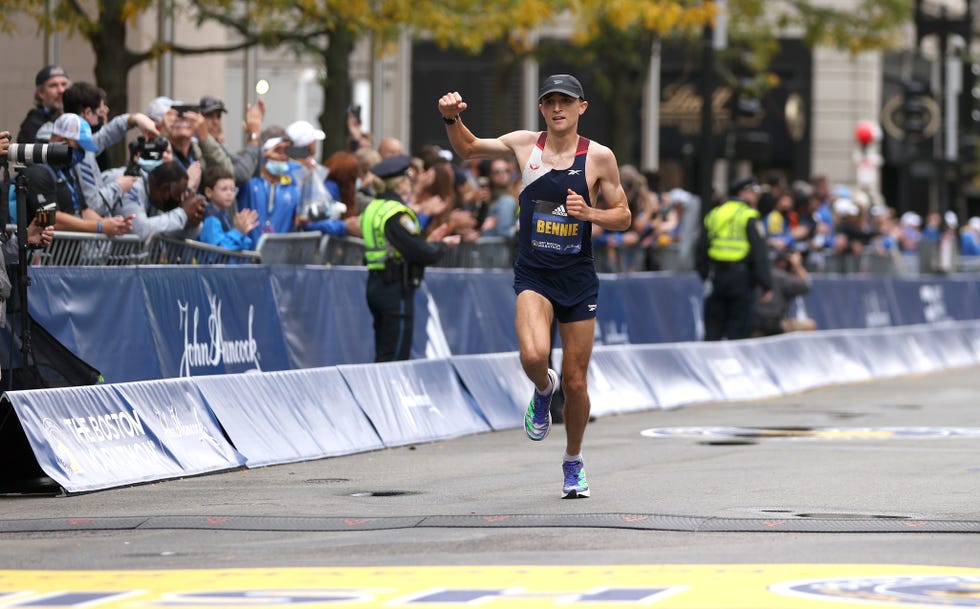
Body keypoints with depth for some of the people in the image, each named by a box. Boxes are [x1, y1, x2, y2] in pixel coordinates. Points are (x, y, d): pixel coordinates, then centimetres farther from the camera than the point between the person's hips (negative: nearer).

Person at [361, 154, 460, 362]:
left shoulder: (373, 208, 12)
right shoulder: (397, 214, -17)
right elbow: (422, 254, -19)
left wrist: (429, 242, 15)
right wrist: (443, 245, 0)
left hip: (375, 285, 9)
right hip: (397, 289, -9)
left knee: (383, 357, 13)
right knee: (396, 358, -5)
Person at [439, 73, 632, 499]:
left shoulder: (598, 157, -3)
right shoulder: (525, 145, 1)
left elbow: (623, 216, 4)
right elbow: (468, 149, 15)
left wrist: (589, 213, -15)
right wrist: (452, 119, -4)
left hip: (578, 279, 0)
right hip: (533, 276, 0)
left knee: (576, 382, 6)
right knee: (533, 355, -28)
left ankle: (574, 463, 30)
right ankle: (543, 390, 10)